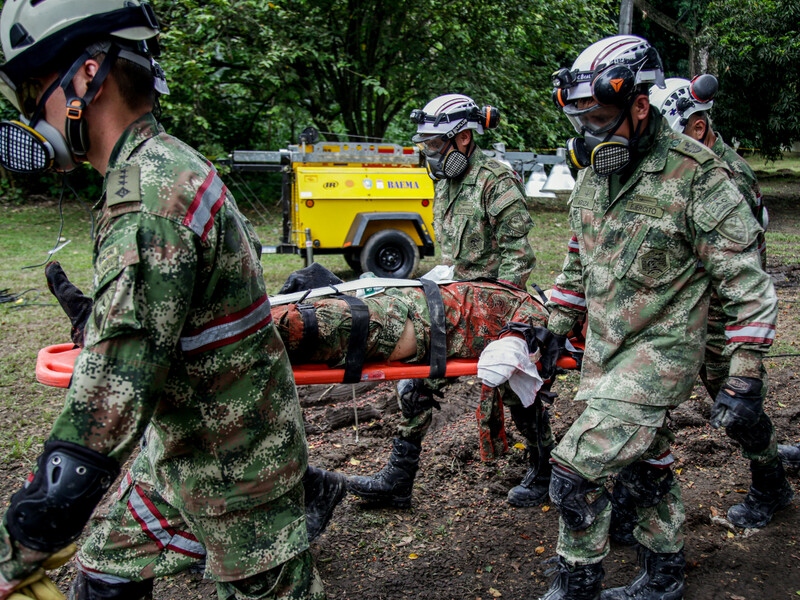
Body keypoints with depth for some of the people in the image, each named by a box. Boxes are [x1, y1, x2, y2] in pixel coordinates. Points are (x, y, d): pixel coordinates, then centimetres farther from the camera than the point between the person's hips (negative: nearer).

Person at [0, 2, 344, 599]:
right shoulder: (173, 164, 2)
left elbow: (104, 407, -32)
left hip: (232, 472, -9)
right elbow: (245, 246, 18)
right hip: (182, 448, 9)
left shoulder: (147, 204, -29)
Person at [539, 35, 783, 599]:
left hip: (660, 352, -7)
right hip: (604, 350, 7)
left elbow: (747, 282, -15)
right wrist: (554, 329, 16)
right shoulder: (593, 172, 5)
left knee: (576, 470, -11)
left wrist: (745, 378, -17)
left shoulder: (696, 175, -17)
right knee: (645, 466, 20)